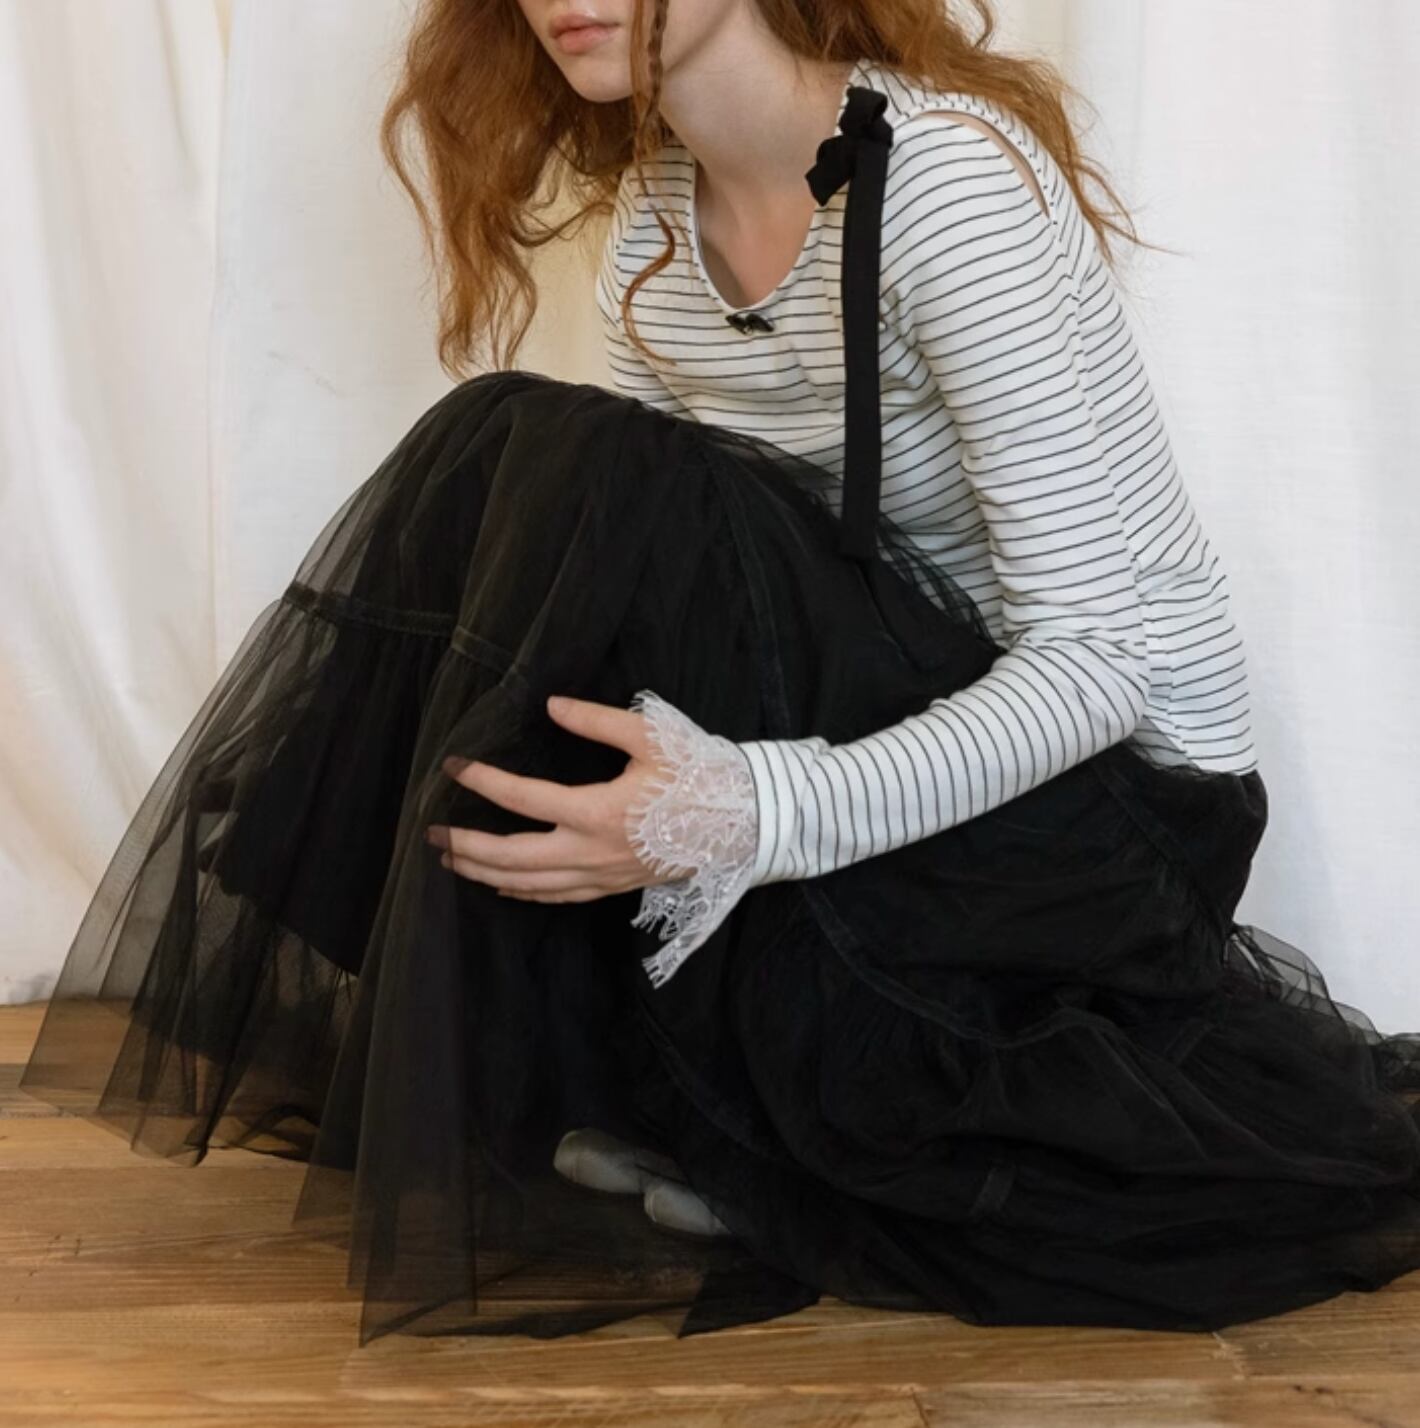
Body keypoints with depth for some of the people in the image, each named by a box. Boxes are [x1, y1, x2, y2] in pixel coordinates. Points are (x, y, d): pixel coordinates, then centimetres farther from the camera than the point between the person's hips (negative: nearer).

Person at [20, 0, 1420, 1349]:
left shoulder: (948, 180, -22)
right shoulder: (655, 211, 1)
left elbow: (1098, 658, -25)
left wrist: (752, 814, -38)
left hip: (1124, 784, -7)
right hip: (898, 703, 7)